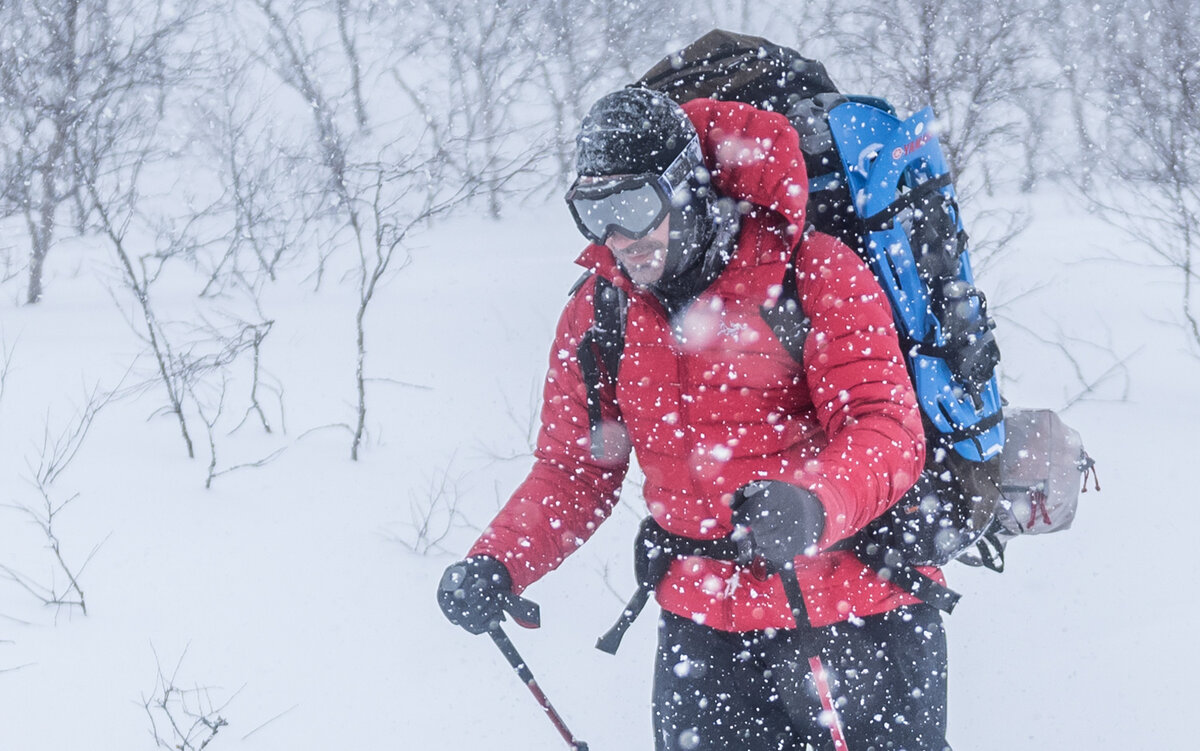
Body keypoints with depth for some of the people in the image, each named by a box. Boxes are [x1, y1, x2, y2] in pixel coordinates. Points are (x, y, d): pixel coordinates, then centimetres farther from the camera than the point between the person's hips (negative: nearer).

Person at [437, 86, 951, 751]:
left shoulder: (812, 273, -12)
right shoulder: (599, 310, 2)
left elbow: (887, 431, -18)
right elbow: (574, 469, 10)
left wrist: (812, 505, -39)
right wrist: (497, 564, -8)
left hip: (859, 618, -4)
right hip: (705, 632, 4)